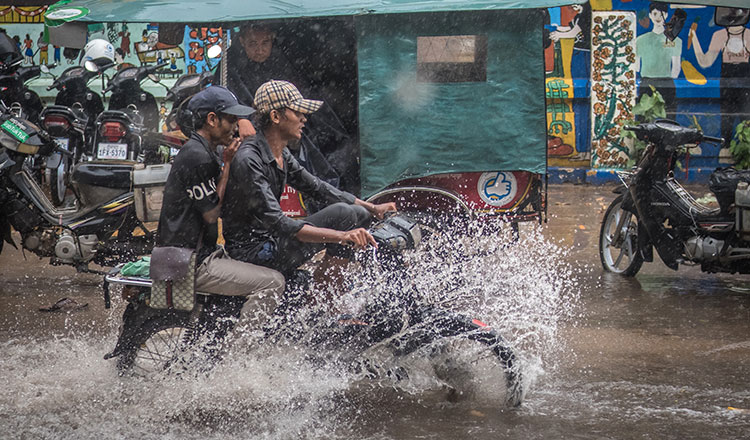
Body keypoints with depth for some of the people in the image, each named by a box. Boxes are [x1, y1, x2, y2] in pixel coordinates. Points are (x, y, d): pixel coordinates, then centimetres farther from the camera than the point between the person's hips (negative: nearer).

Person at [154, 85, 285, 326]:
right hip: (191, 264, -11)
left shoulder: (204, 152, 15)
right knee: (272, 283, -16)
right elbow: (211, 213, -15)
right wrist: (227, 164, -11)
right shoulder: (196, 156, -17)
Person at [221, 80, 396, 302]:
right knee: (342, 213, -21)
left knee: (359, 214, 11)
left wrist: (374, 208, 13)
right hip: (253, 252, -10)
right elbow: (278, 223, -30)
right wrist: (341, 236, -37)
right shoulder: (249, 160, -24)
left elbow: (316, 187, 19)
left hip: (272, 240, 10)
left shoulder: (281, 154, 8)